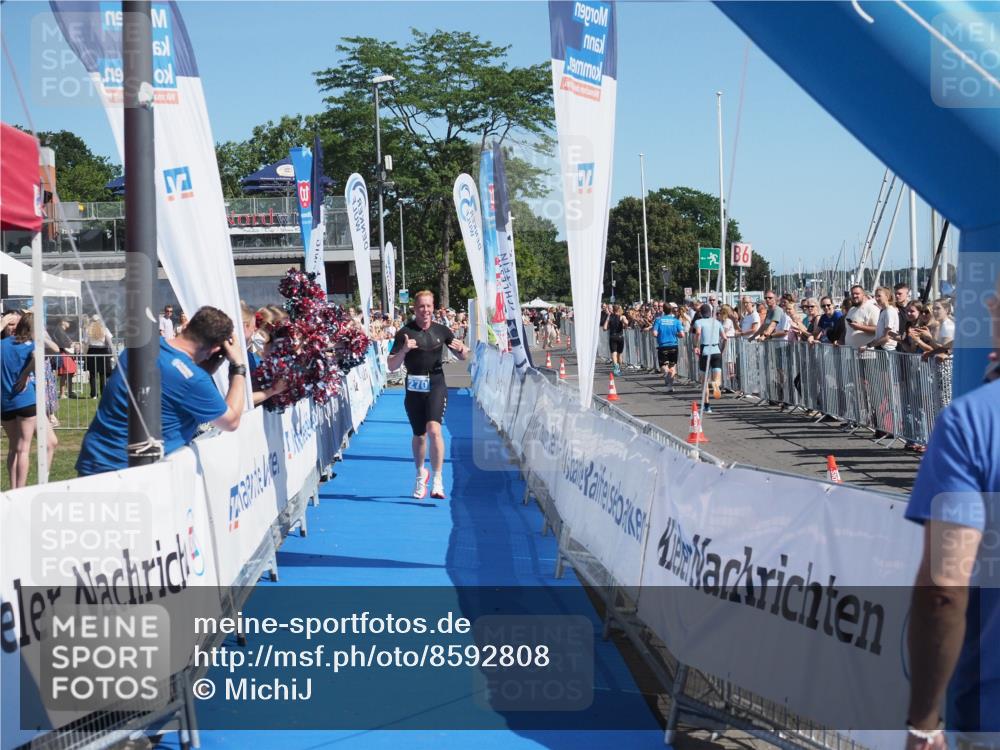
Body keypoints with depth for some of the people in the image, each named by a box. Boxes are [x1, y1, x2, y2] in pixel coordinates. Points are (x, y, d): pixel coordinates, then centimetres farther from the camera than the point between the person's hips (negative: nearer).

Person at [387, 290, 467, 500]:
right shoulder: (405, 333, -4)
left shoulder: (441, 331, 3)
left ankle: (437, 481, -18)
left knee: (434, 429, -20)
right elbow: (392, 367, -6)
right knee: (419, 435, 12)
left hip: (436, 386, -1)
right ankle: (420, 474, 38)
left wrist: (461, 349, -10)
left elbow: (462, 357, 14)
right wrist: (404, 350, -24)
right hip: (414, 388, 1)